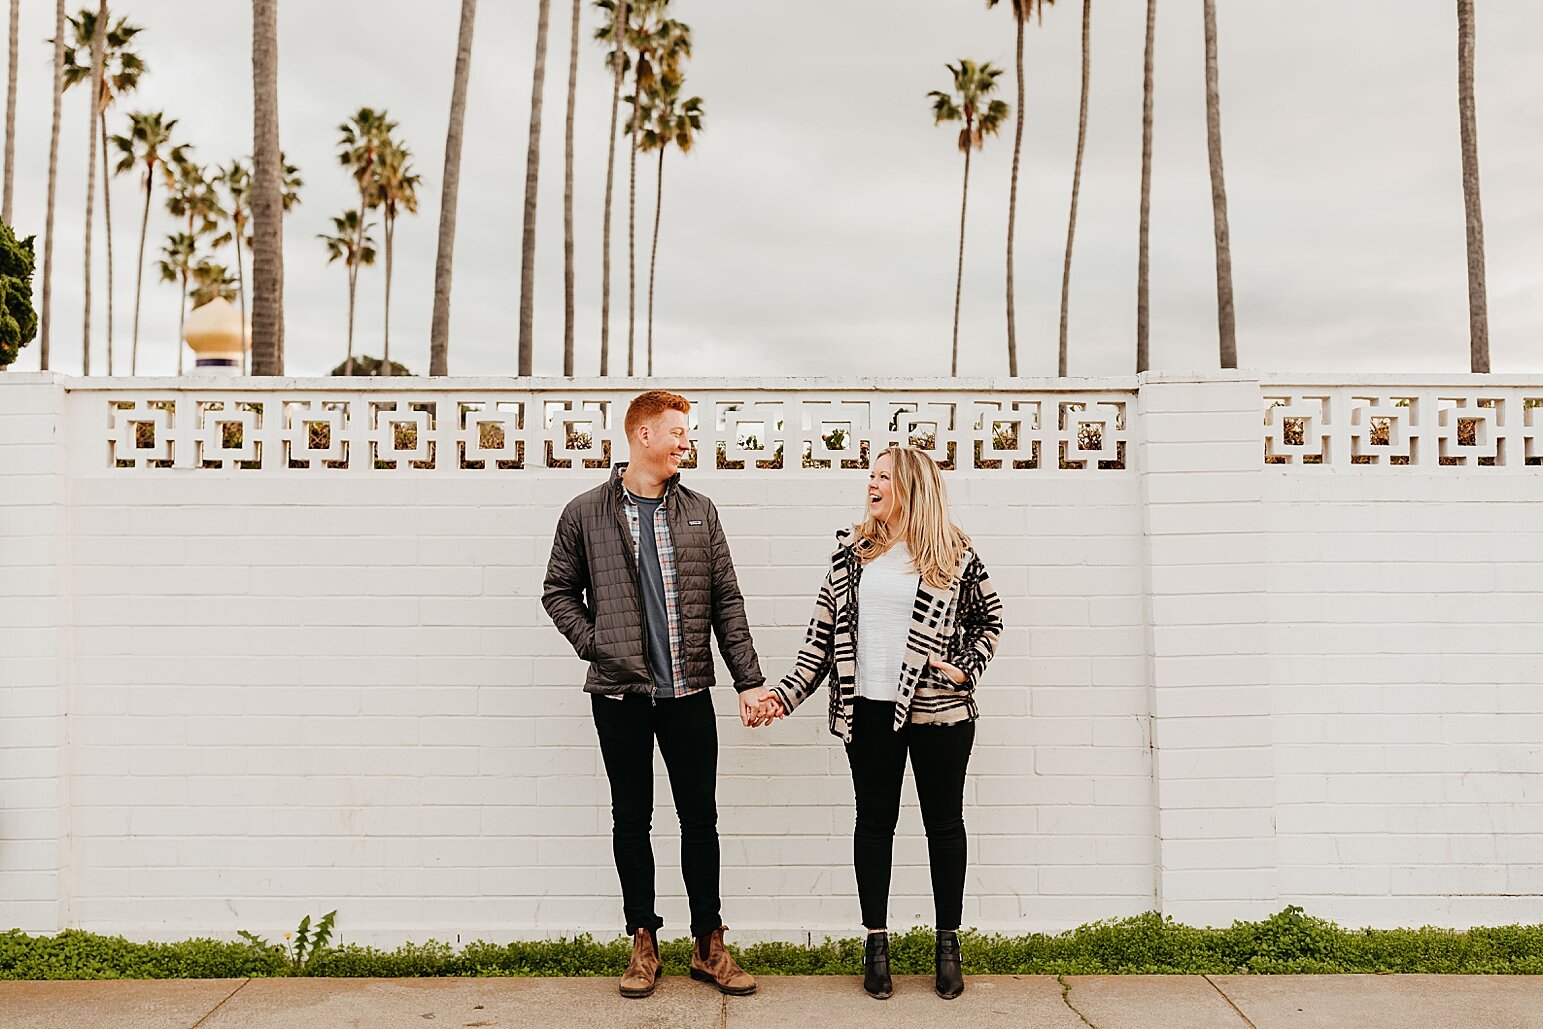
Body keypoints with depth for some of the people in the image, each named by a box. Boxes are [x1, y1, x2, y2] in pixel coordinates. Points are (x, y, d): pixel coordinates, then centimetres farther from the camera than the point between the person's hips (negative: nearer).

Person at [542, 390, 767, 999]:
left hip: (688, 692, 2)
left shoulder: (698, 512, 6)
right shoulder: (585, 514, 0)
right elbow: (559, 593, 7)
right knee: (632, 819, 9)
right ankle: (643, 943, 24)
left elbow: (726, 601, 5)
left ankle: (709, 945, 20)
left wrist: (749, 680, 1)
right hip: (619, 694, -1)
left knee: (700, 818, 7)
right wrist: (594, 645, -7)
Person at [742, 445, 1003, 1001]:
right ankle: (876, 944, 22)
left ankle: (948, 944, 24)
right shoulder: (853, 550, 5)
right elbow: (823, 631, 5)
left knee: (944, 821, 9)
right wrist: (785, 693, -2)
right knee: (875, 820, 9)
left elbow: (989, 616, 11)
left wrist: (968, 668, -5)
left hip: (939, 710, -2)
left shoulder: (954, 555, -1)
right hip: (869, 710, 2)